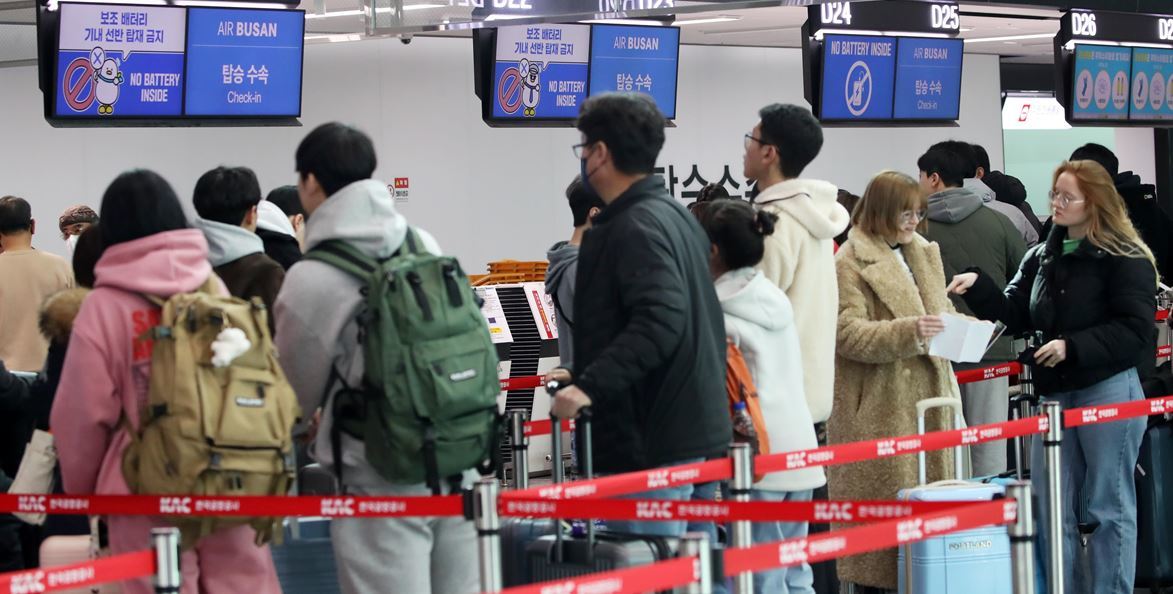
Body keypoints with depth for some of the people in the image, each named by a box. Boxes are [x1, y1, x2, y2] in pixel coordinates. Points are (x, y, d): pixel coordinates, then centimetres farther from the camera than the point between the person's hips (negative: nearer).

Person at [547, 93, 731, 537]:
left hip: (652, 445, -11)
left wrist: (592, 386, -30)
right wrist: (587, 373, 25)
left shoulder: (635, 227, -15)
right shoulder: (675, 216, 17)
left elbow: (660, 320, -28)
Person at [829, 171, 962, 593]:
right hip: (878, 411, -7)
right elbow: (848, 333, -16)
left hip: (926, 399, 8)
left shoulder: (922, 254, 17)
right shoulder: (850, 263, -8)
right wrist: (908, 332, -27)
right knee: (882, 510, -6)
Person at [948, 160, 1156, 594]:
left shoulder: (1126, 258, -7)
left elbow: (1135, 330, -14)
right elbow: (1015, 315, 10)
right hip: (1056, 392, 7)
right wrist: (979, 289, -6)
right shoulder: (1042, 257, 13)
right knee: (1049, 507, 7)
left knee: (1110, 508, 1)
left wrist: (1073, 347, -20)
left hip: (1109, 391, -7)